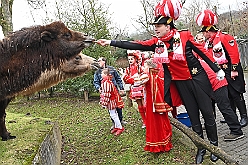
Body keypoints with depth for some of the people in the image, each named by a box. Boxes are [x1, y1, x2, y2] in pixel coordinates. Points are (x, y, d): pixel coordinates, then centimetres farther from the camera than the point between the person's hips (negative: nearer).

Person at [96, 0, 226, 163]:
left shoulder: (184, 36, -12)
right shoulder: (157, 42, -4)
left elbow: (202, 51, -4)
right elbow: (135, 45, -10)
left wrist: (217, 70, -2)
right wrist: (111, 42, -16)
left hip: (197, 78, -3)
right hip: (180, 82, 3)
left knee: (207, 113, 4)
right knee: (193, 116, 9)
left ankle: (214, 146, 22)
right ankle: (201, 148, 23)